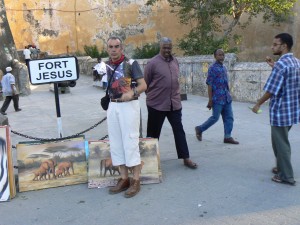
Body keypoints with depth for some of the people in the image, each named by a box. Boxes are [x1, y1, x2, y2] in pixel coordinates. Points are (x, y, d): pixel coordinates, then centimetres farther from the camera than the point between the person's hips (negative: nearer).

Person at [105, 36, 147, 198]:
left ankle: (135, 181, 4)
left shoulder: (131, 63, -7)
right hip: (113, 106, 6)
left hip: (129, 105, -6)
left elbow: (143, 85, -12)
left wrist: (132, 93, -29)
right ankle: (124, 178, 18)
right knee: (116, 143, 7)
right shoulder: (107, 65, 9)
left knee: (130, 142, -5)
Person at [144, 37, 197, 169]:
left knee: (179, 131, 7)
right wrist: (152, 95, 4)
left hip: (175, 103, 5)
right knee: (153, 132, 8)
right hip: (157, 104, -4)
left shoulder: (175, 61, 7)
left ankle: (186, 158, 14)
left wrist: (176, 94, 13)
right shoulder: (153, 63, -10)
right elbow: (145, 83, -4)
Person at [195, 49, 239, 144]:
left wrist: (228, 95, 19)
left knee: (229, 117, 5)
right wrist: (210, 100, -16)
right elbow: (209, 84, -13)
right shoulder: (212, 68, -10)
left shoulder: (224, 68, 13)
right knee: (215, 117, 0)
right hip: (217, 98, -7)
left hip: (227, 98, 7)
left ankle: (227, 137, 13)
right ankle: (199, 129, 18)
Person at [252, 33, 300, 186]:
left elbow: (271, 90, -20)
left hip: (281, 110, -9)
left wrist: (259, 103, -6)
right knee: (281, 140, 22)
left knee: (280, 143, 2)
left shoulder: (281, 64, -19)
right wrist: (274, 66, 18)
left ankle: (286, 176, 11)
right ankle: (282, 167, 34)